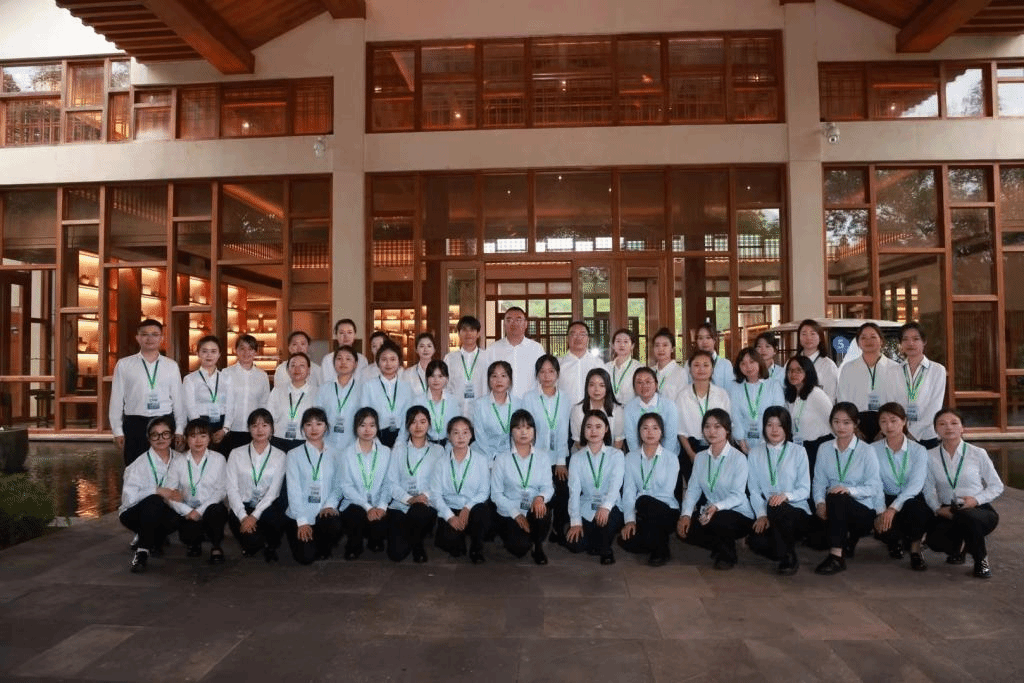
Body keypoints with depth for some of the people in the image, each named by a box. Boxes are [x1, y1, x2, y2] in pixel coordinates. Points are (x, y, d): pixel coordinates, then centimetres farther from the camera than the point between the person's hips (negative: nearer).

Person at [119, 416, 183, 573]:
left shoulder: (180, 460, 1)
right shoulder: (141, 463, -11)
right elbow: (128, 496, -22)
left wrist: (179, 496, -22)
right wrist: (158, 491, -30)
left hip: (160, 513, 3)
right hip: (134, 513, -3)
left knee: (178, 517, -32)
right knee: (154, 501, -36)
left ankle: (154, 539, 4)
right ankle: (141, 552, -23)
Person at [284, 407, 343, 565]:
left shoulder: (333, 455, 8)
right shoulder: (294, 455, 0)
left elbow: (338, 485, 3)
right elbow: (293, 489, -7)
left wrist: (330, 504, -17)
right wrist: (302, 521, -14)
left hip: (325, 513, 2)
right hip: (300, 515, -2)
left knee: (335, 526, -31)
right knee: (305, 557, -16)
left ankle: (323, 549, 5)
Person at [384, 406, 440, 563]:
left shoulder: (438, 451, 11)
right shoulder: (399, 449, 13)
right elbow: (392, 482, 3)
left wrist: (426, 496, -19)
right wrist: (409, 499, -14)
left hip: (426, 507, 0)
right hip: (400, 506, 1)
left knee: (419, 511, -38)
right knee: (396, 554, -19)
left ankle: (417, 544, -3)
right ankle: (414, 542, 20)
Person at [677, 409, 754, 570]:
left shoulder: (738, 458, -11)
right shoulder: (700, 457, 8)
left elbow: (737, 496, -18)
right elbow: (693, 489, 0)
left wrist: (717, 507, -36)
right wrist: (685, 514, -16)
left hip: (739, 516, -5)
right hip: (710, 513, 5)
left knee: (717, 520, -36)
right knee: (684, 529, -20)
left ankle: (727, 555, -3)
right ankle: (721, 548, 8)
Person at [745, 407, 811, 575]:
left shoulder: (798, 452, 5)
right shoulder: (755, 453, 10)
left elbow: (805, 490, -1)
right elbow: (754, 489, 4)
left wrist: (785, 496, -22)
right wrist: (761, 514, -12)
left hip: (797, 512, -2)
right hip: (766, 514, 2)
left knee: (777, 508, -37)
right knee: (756, 541, -29)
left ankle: (789, 559, -12)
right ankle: (785, 550, 7)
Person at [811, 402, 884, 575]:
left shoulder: (866, 451, -1)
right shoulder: (824, 450, 10)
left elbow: (874, 487, -9)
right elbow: (819, 481, 3)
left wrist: (849, 490, -27)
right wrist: (820, 502, -17)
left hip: (864, 511, -4)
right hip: (834, 509, 5)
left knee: (837, 498, -36)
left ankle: (836, 557, -34)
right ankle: (847, 540, 11)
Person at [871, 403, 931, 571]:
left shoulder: (918, 450, 0)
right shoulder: (873, 450, 3)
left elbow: (916, 484, -15)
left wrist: (893, 508, -30)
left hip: (912, 500, -1)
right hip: (886, 500, 1)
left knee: (915, 506, -37)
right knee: (881, 525, -30)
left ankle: (915, 549, -8)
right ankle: (896, 540, 11)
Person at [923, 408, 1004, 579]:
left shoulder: (978, 454, -2)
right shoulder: (931, 456, 2)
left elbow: (997, 486, 4)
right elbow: (929, 489, 4)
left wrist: (976, 499, -13)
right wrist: (938, 508, -14)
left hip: (979, 510, -1)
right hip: (947, 512, 2)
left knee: (966, 516, -39)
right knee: (935, 541, -28)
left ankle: (981, 558, -7)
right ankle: (960, 546, 13)